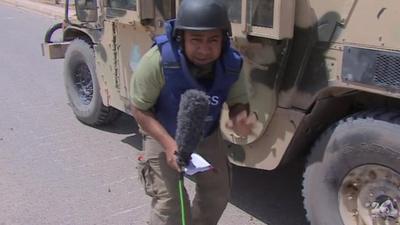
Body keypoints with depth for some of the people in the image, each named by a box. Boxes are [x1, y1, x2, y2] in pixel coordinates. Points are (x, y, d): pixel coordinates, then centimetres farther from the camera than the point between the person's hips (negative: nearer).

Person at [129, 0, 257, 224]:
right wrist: (168, 143, -36)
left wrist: (241, 118, -35)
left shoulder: (232, 64, -25)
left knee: (218, 193, 16)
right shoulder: (158, 61, -35)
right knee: (169, 202, -9)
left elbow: (238, 102, -9)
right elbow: (140, 109, -23)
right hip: (163, 136, -4)